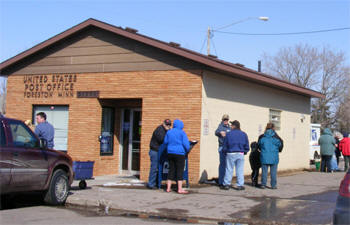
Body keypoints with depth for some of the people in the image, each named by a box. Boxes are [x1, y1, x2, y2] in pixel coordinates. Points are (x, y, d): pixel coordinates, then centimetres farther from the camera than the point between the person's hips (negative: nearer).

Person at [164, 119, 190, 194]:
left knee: (171, 170, 11)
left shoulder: (169, 132, 9)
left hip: (170, 153, 5)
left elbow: (165, 142, 15)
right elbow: (186, 144, -9)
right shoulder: (182, 133, -6)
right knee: (180, 170, -2)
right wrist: (187, 151, 8)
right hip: (179, 153, -5)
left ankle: (168, 188, 11)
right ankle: (180, 189, -4)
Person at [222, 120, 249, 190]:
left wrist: (225, 152, 15)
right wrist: (244, 152, 19)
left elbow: (225, 146, 0)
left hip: (230, 154, -2)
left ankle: (227, 184, 5)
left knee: (229, 169, 4)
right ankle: (239, 185, 6)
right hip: (240, 154, 2)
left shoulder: (228, 134, -5)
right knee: (240, 170, 6)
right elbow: (247, 146, 6)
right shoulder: (243, 134, 3)